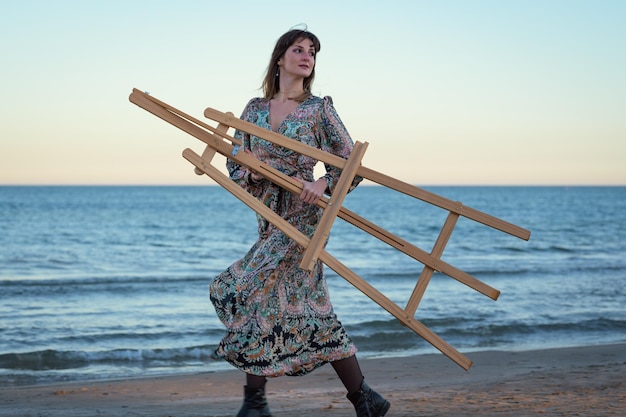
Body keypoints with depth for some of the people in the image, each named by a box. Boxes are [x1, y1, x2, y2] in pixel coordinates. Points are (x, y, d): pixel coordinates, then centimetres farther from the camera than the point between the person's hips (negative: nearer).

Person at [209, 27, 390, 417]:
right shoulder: (255, 108, 12)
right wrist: (250, 172, -10)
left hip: (300, 218, -6)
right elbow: (235, 163, 12)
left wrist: (323, 184, -20)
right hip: (269, 219, 6)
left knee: (251, 293, -11)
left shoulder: (319, 108, -1)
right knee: (308, 309, 6)